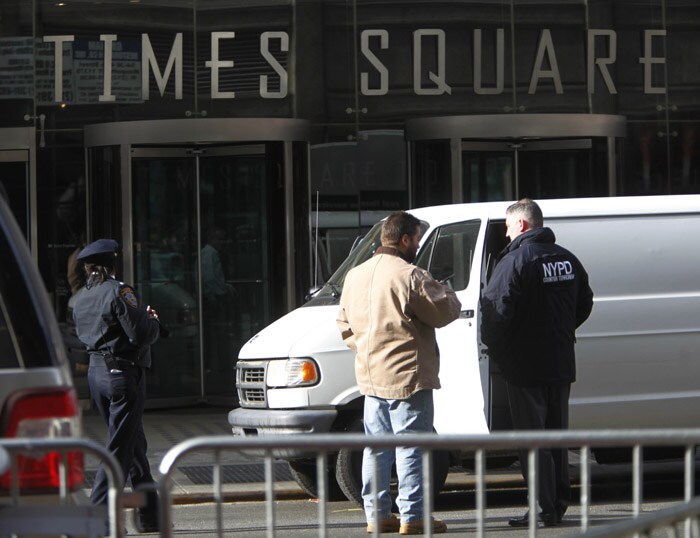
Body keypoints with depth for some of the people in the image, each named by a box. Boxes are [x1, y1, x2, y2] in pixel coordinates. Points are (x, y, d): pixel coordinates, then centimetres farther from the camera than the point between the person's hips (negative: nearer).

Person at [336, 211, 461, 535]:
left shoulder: (356, 275, 11)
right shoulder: (410, 277, -16)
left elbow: (345, 325, 18)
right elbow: (444, 313, -11)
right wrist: (446, 293, 9)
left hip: (370, 376, 8)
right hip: (406, 377, -8)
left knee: (376, 447, 13)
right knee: (411, 448, -5)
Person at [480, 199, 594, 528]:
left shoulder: (516, 260, -15)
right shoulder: (566, 259, 9)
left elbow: (497, 307, -21)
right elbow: (585, 302, 17)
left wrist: (493, 345, -6)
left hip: (525, 365, -7)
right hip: (561, 364, 7)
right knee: (557, 433, 16)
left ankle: (544, 508, -4)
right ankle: (559, 503, 20)